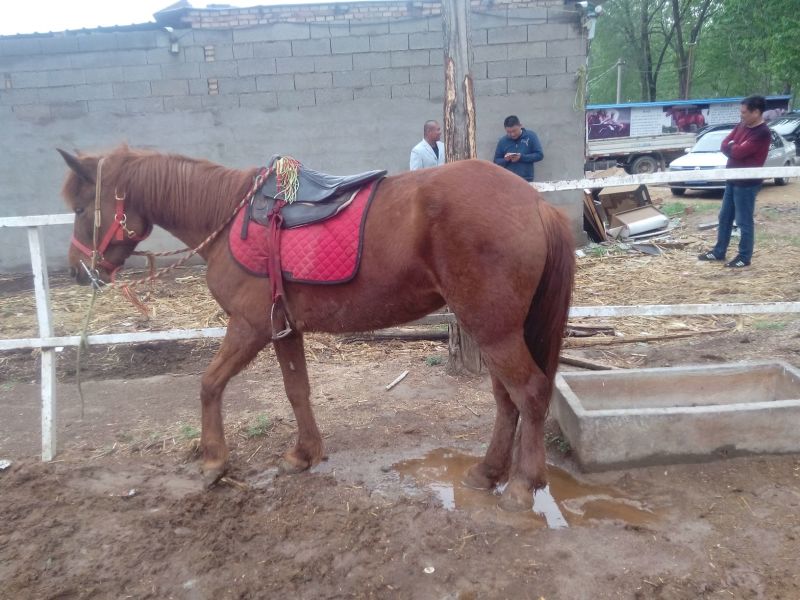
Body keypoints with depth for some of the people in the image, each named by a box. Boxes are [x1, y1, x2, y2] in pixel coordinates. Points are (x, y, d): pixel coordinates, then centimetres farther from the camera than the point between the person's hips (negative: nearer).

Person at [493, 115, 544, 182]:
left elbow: (539, 155, -1)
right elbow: (496, 161, 10)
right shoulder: (502, 141, 6)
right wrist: (505, 160, -12)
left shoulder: (531, 136, 2)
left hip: (526, 181, -1)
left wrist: (522, 157, -13)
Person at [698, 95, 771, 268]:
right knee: (724, 217, 15)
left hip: (747, 182, -9)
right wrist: (735, 148, -13)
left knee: (744, 221, -1)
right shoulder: (741, 126, 9)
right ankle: (719, 252, 26)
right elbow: (724, 145, 5)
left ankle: (744, 257, 10)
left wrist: (731, 146, -5)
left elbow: (739, 152, -25)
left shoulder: (762, 133, -18)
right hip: (733, 179, 9)